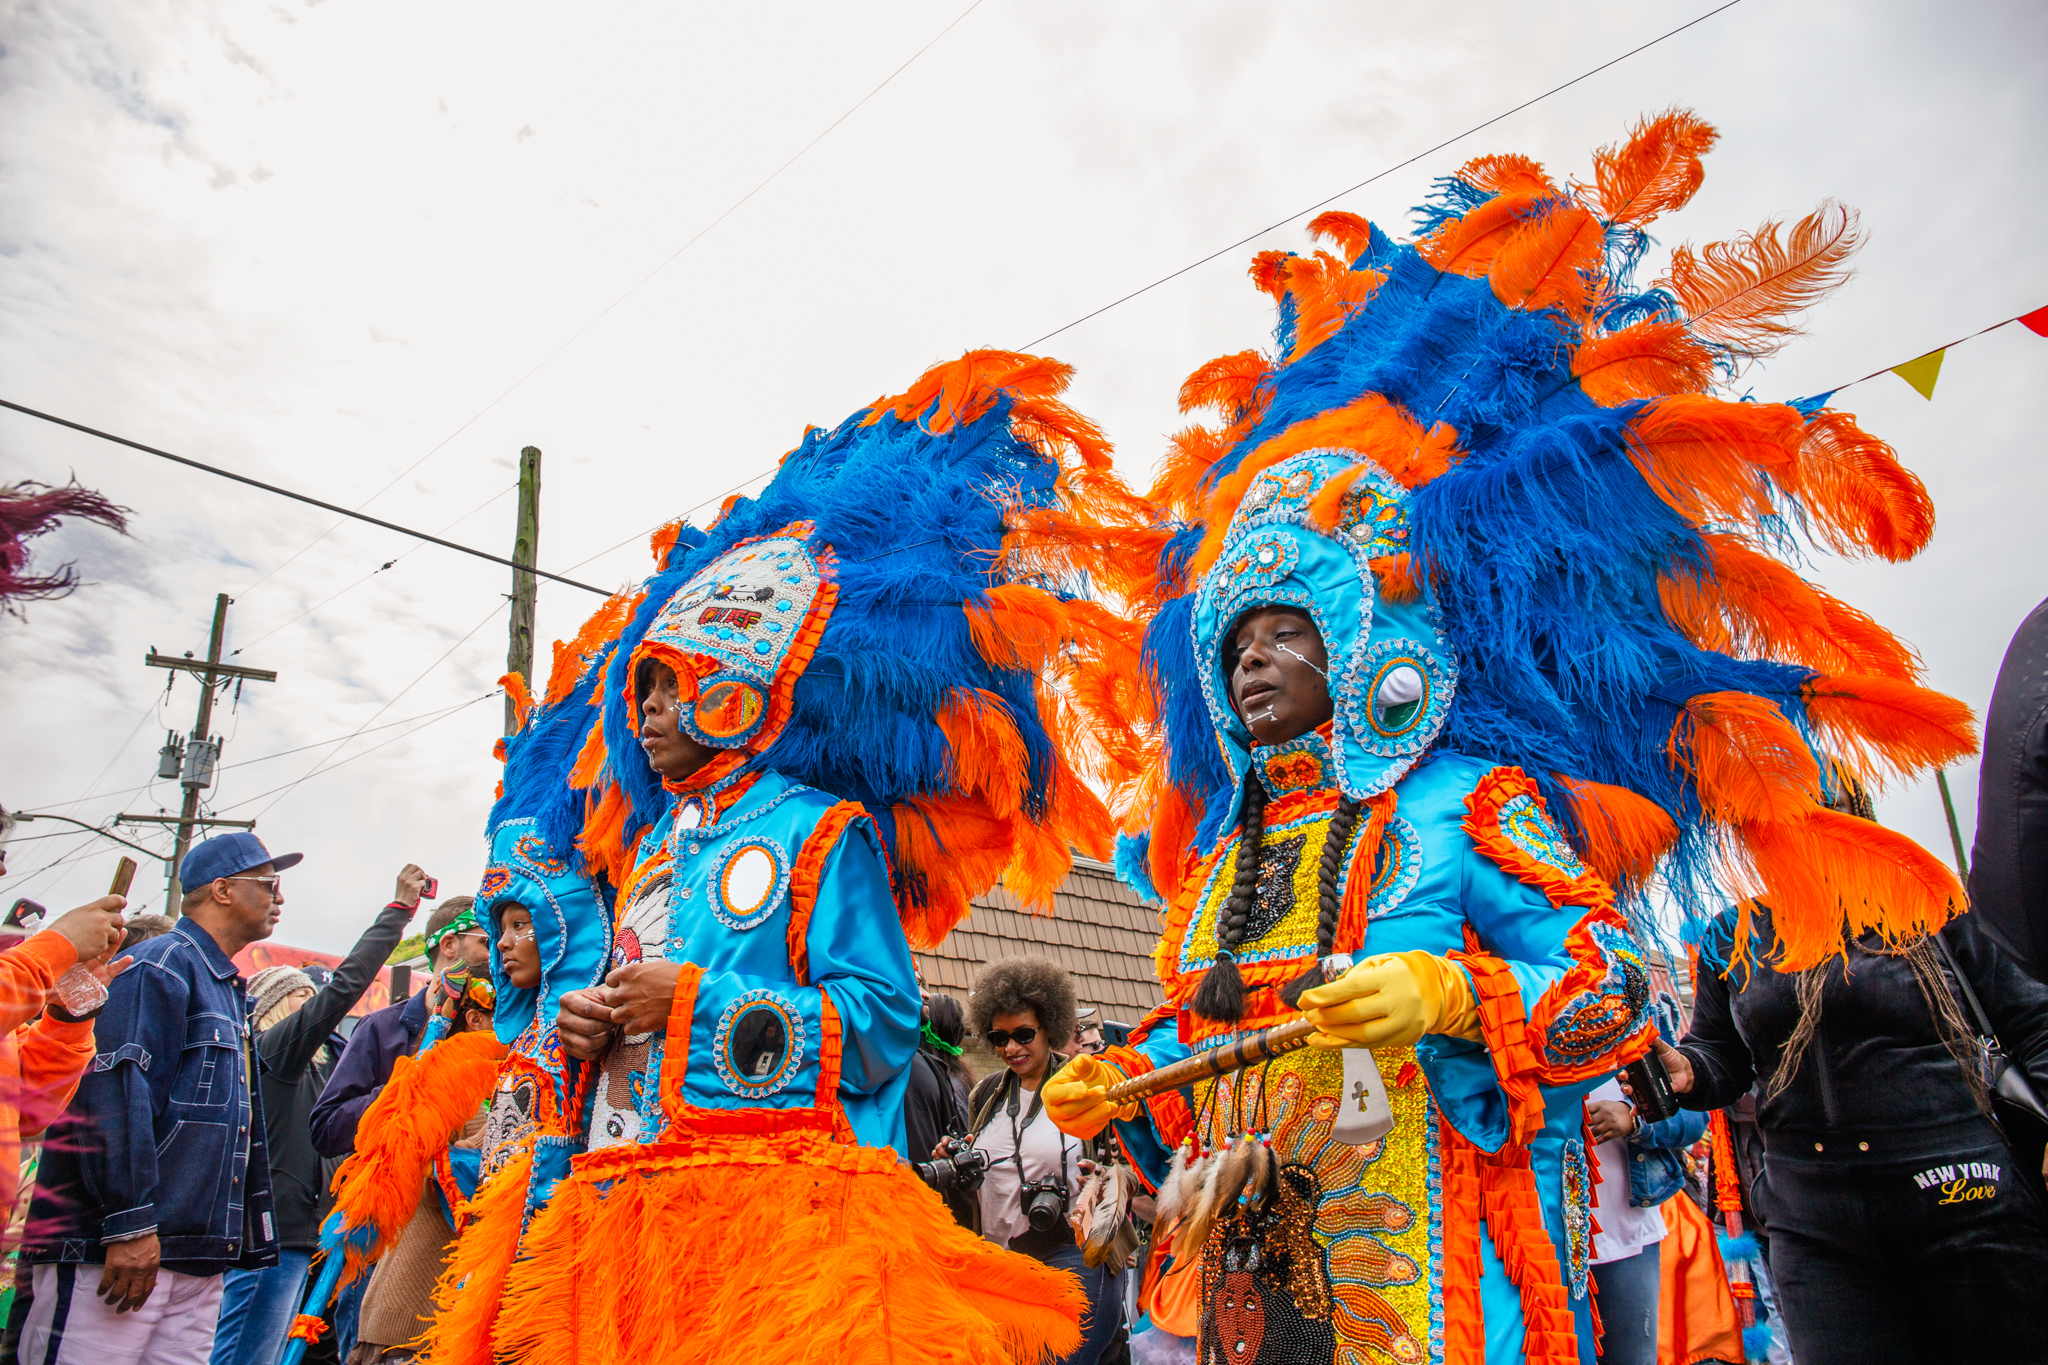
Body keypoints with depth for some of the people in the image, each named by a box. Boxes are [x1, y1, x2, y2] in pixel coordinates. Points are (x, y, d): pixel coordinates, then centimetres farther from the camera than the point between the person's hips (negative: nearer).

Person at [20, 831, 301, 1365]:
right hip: (115, 1248, -9)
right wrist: (131, 1223, -23)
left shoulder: (228, 990, 23)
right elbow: (117, 1091, -19)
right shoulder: (159, 965, -7)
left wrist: (249, 1238, 25)